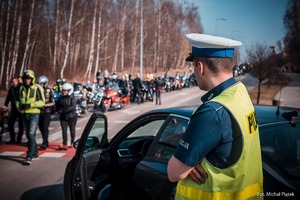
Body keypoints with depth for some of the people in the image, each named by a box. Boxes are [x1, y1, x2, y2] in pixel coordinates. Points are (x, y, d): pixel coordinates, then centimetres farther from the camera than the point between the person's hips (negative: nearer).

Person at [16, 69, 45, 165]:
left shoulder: (37, 88, -8)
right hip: (24, 114, 6)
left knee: (31, 135, -12)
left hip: (34, 114, -6)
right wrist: (19, 106, -5)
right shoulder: (21, 88, 9)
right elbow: (18, 100, 18)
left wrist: (30, 105, -21)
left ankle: (29, 157, -12)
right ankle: (35, 153, 27)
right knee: (28, 135, 13)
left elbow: (42, 102, -11)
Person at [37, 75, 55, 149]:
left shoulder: (49, 91, -6)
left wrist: (45, 105, -18)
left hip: (47, 112, -5)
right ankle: (46, 142, 25)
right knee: (41, 127, 10)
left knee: (45, 128, -11)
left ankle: (44, 144, -12)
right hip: (40, 112, 5)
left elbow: (53, 102, -5)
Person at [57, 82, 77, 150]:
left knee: (72, 130, 10)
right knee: (64, 131, -7)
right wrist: (59, 111, -8)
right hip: (63, 117, 3)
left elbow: (73, 107, -21)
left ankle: (72, 143, 28)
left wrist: (64, 110, -26)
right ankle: (65, 145, -9)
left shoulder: (72, 98, -9)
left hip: (71, 117, -3)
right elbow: (58, 106, 14)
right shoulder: (61, 98, 7)